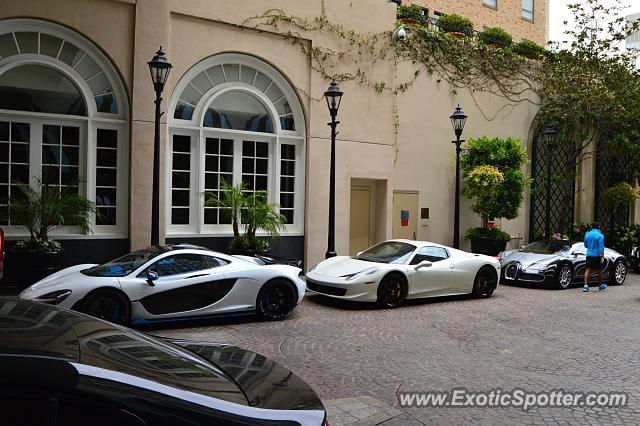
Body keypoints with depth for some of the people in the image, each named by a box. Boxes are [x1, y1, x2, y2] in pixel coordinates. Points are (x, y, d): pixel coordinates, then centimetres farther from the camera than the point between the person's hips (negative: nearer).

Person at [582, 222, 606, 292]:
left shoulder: (587, 235, 5)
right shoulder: (600, 235, -8)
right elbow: (601, 247, -13)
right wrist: (602, 257, -14)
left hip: (589, 255, 3)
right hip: (597, 255, -3)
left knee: (588, 270, -2)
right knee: (599, 270, 12)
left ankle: (586, 285, -14)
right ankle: (601, 285, 27)